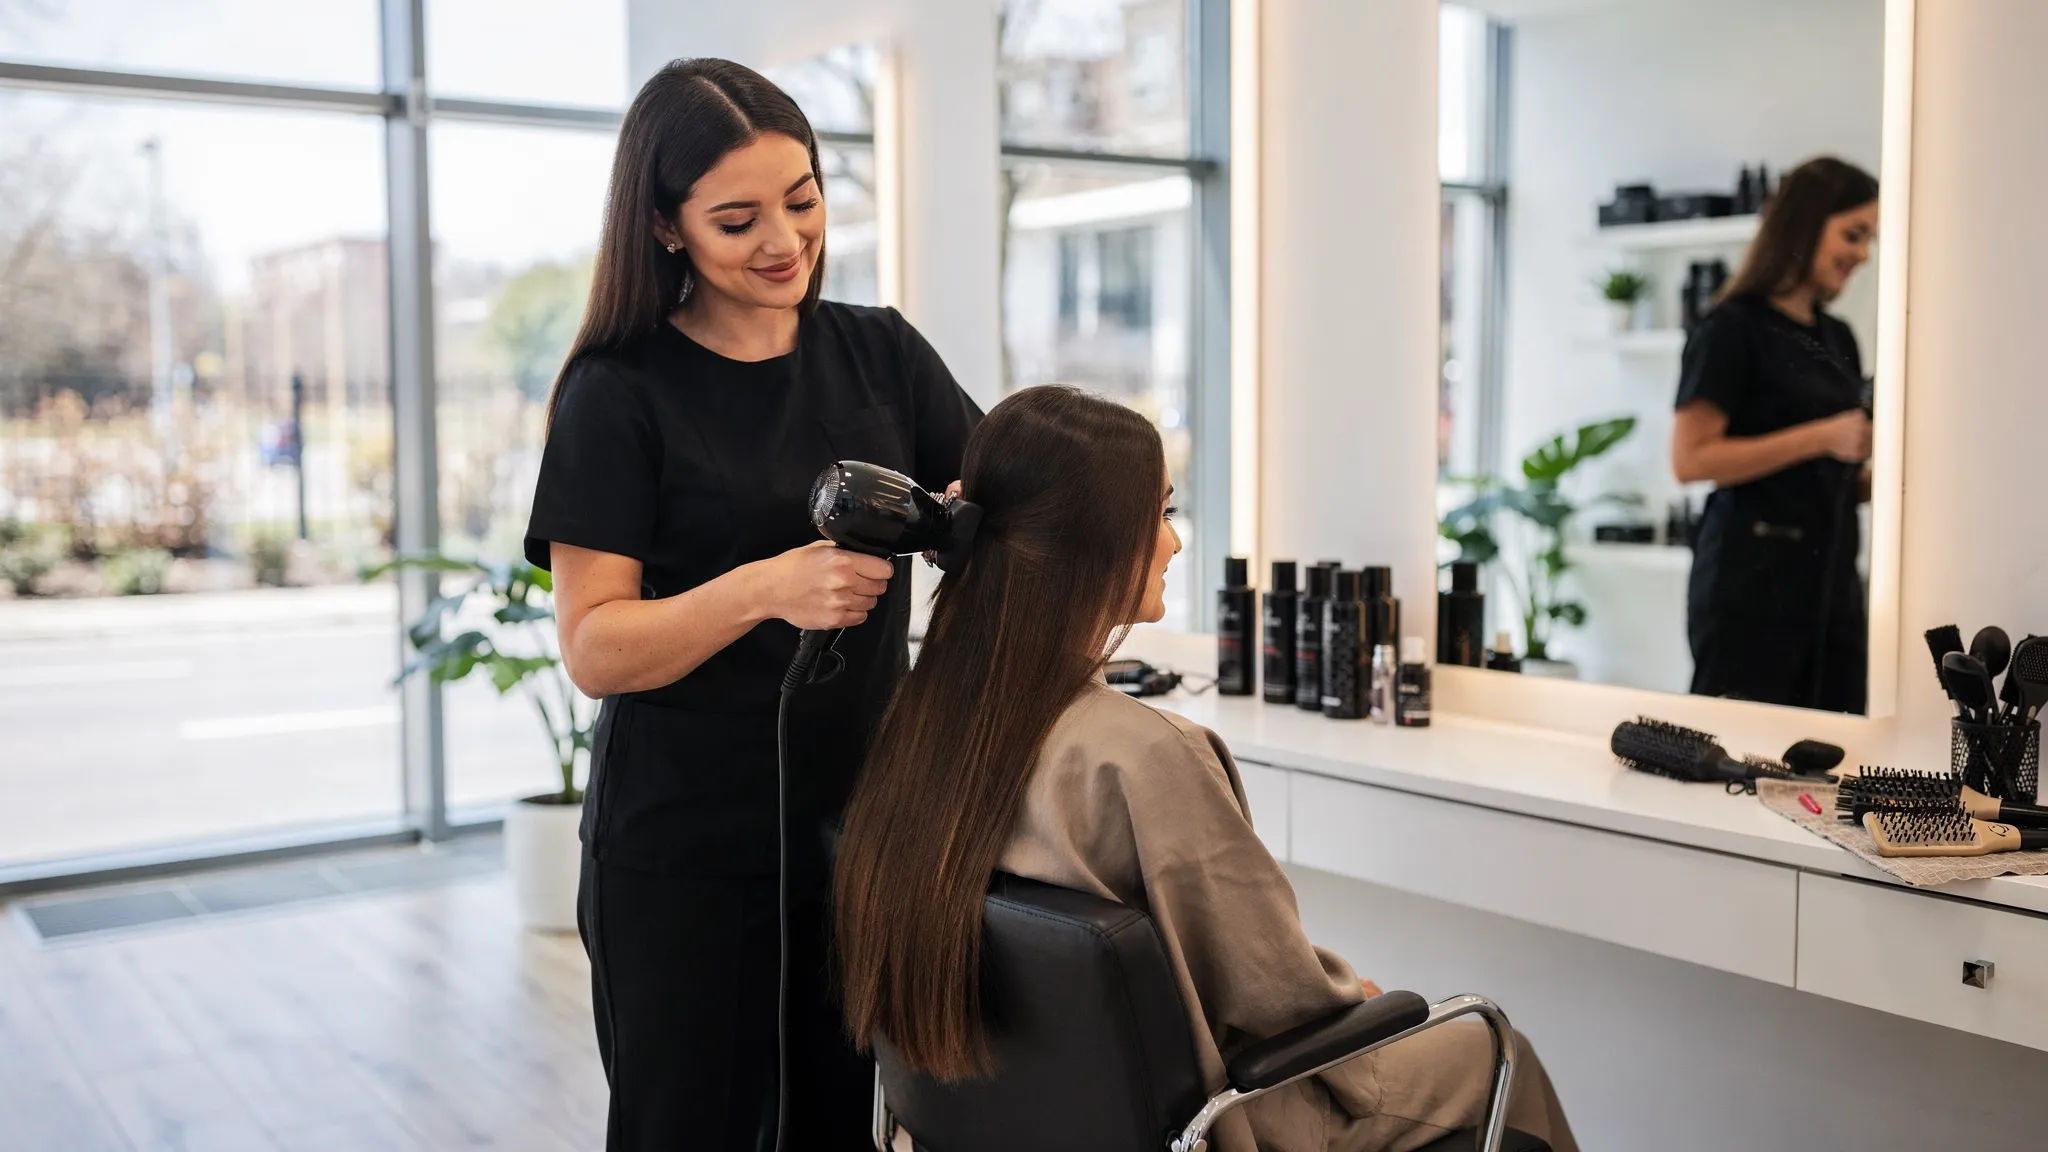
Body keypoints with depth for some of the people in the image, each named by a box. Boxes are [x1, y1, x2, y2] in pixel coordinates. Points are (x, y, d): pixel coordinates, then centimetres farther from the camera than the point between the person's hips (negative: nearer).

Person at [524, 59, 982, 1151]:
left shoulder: (880, 351, 5)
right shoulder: (618, 394, -7)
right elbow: (594, 649, -12)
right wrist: (767, 589, -29)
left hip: (862, 828, 4)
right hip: (682, 855, -3)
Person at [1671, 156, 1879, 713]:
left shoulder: (1839, 339, 17)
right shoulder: (1734, 328, -5)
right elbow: (1690, 459, -14)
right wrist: (1820, 437, -17)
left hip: (1832, 581, 7)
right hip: (1752, 582, -7)